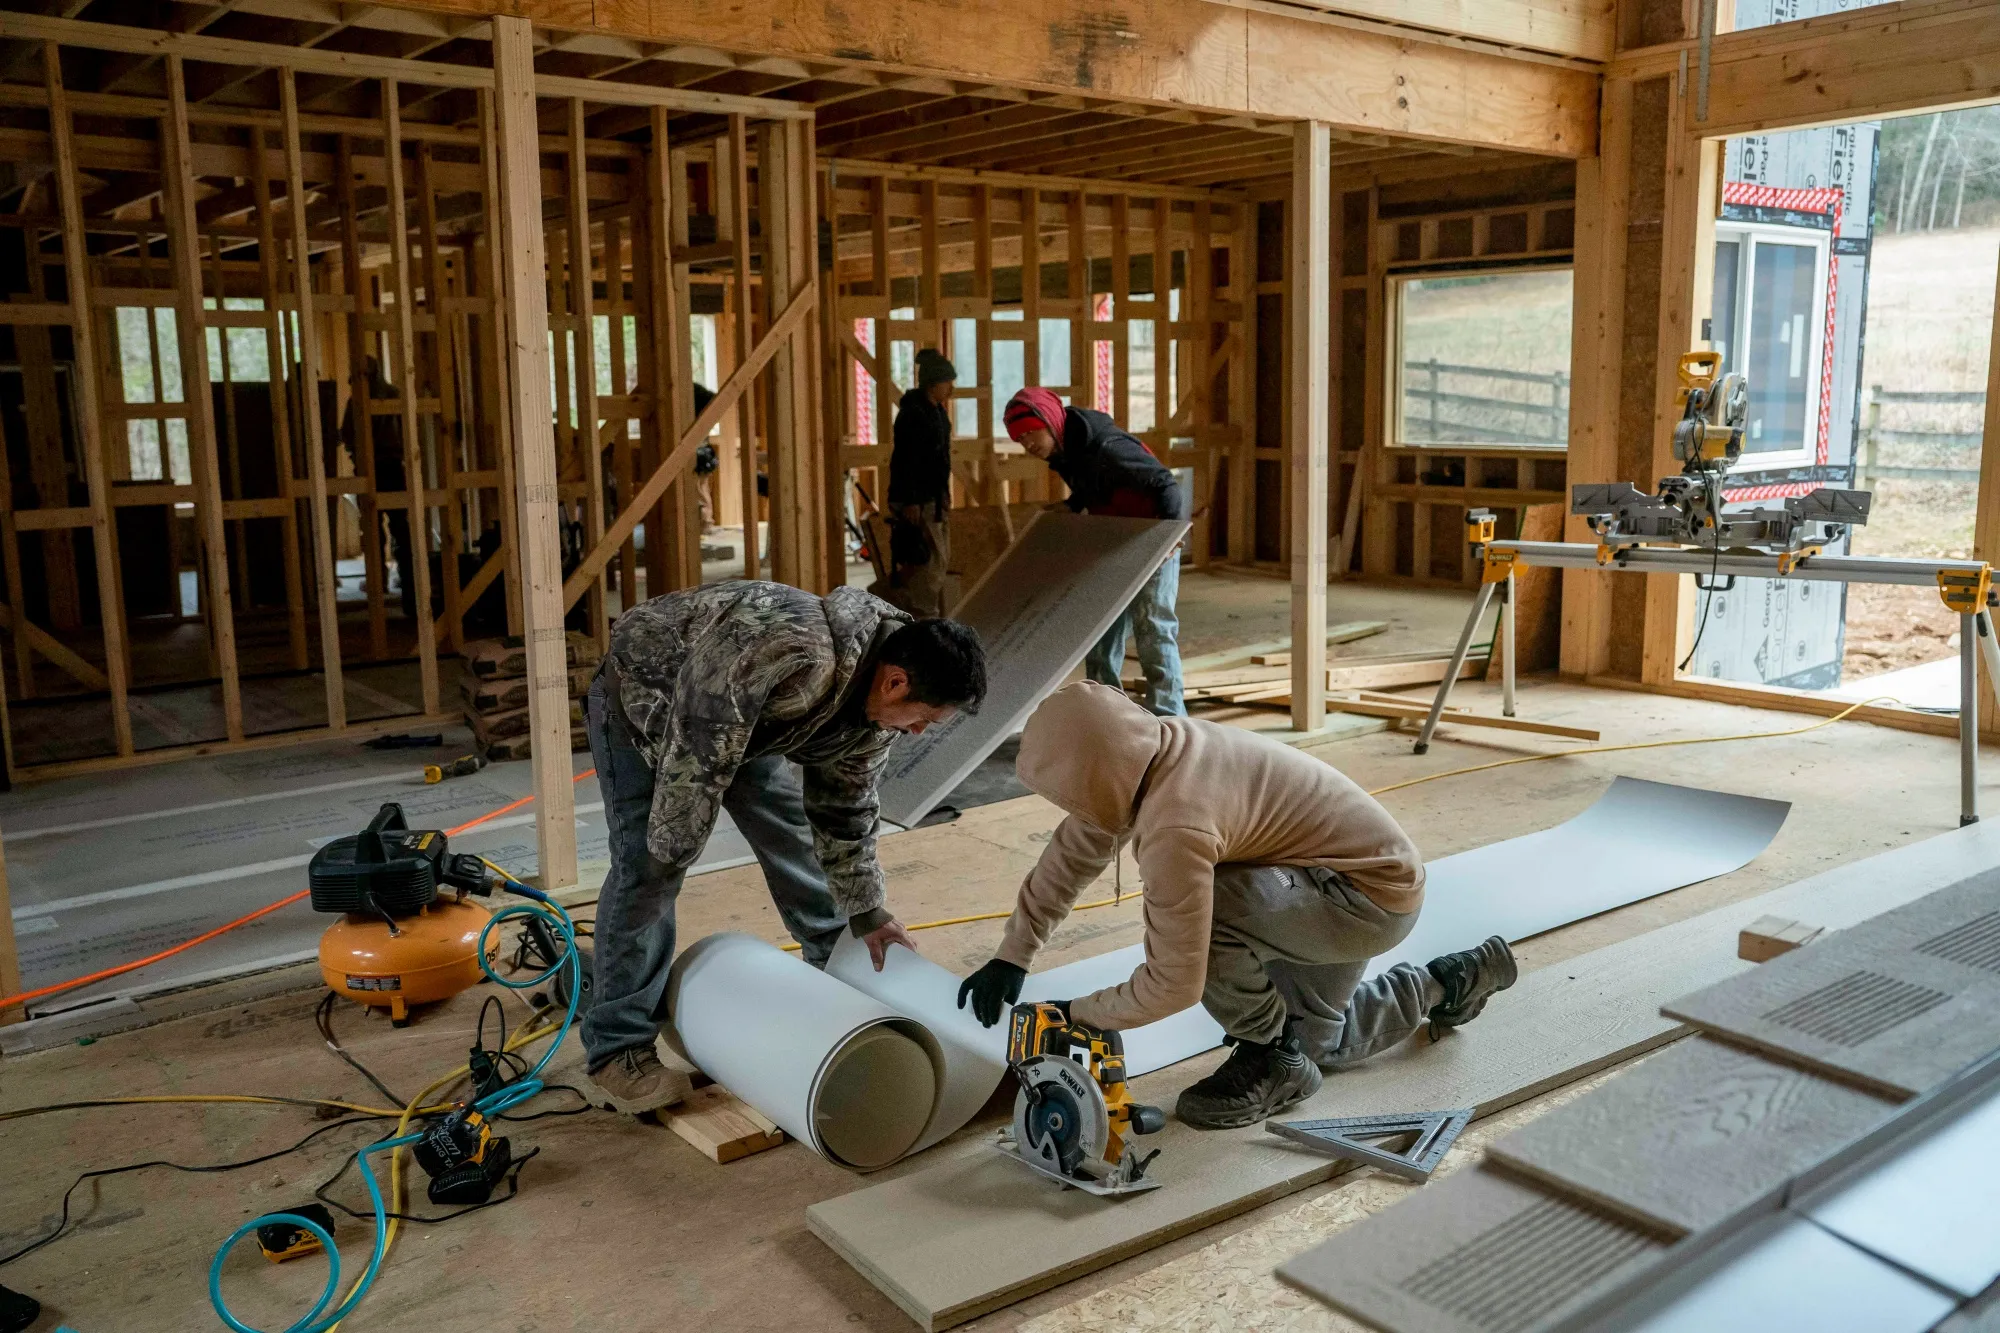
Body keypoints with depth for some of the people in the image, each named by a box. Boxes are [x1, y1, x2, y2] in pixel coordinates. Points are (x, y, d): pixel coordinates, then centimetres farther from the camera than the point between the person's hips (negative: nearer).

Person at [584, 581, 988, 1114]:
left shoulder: (876, 702, -15)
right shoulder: (793, 654, -44)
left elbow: (845, 809, -1)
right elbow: (697, 759, -37)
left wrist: (868, 915, 4)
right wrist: (673, 849, -23)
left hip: (743, 717, 7)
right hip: (643, 694, -7)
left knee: (794, 833, 7)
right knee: (647, 868, -14)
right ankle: (617, 1050, -4)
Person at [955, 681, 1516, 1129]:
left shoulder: (1174, 826, -36)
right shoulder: (1153, 749, -9)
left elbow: (1174, 983, -30)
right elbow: (1074, 850, 5)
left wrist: (1078, 1015, -14)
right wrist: (1011, 956, 6)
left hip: (1375, 894, -10)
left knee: (1203, 908, -30)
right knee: (1323, 1042, 24)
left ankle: (1270, 1059, -5)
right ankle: (1454, 981, 41)